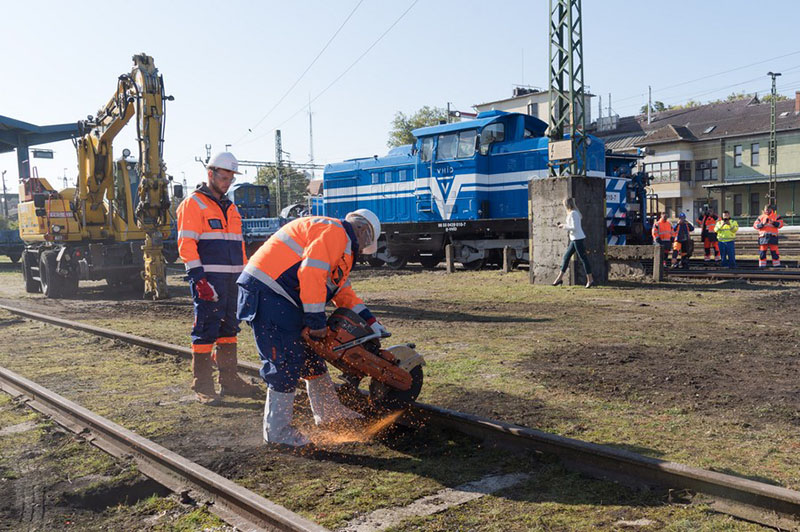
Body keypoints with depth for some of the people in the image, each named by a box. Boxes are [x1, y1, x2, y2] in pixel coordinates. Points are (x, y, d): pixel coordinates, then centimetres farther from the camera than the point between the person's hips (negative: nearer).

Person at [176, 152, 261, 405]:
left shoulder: (230, 208, 22)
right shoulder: (193, 204, -2)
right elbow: (186, 244, -10)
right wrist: (198, 277, -18)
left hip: (232, 279, 8)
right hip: (209, 279, -8)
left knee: (229, 328, 12)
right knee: (206, 330, -6)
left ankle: (229, 380, 20)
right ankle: (202, 385, 1)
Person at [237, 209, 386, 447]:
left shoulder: (343, 248, 23)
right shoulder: (334, 232, -11)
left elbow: (343, 291, 27)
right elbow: (311, 274, -23)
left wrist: (369, 321, 22)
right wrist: (317, 322, -18)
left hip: (285, 301, 11)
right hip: (267, 292, -11)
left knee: (310, 356, 18)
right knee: (286, 362, -9)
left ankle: (328, 412, 32)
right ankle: (276, 430, 3)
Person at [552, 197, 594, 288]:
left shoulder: (573, 214, -16)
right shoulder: (573, 213, 14)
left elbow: (574, 228, -20)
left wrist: (564, 226, -11)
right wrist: (564, 224, 11)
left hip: (578, 239, -10)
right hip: (575, 240, 10)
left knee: (583, 258, -4)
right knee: (566, 257, 11)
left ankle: (590, 280, 2)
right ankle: (560, 278, 16)